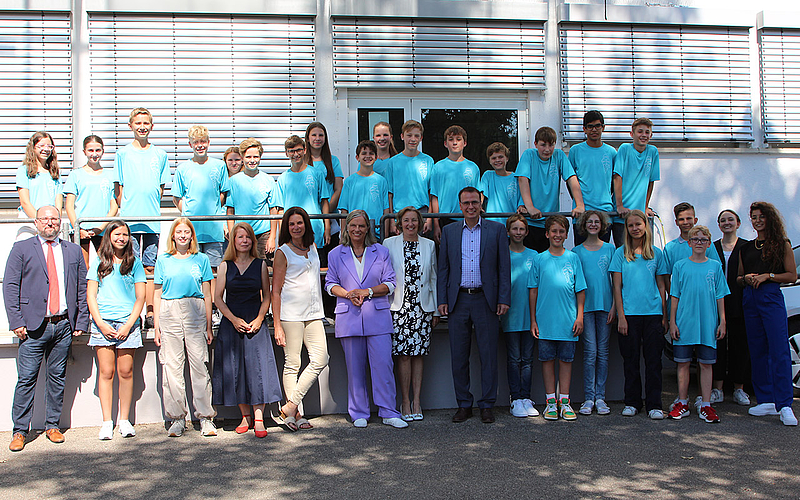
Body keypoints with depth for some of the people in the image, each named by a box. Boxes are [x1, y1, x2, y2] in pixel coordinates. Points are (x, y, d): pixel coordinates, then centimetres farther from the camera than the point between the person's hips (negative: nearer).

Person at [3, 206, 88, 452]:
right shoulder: (21, 249, 5)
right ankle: (20, 431, 7)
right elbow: (10, 287, 0)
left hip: (64, 325, 3)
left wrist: (81, 322, 5)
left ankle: (52, 426, 19)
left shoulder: (73, 251, 13)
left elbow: (82, 289, 12)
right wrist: (17, 321, -9)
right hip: (34, 326, -2)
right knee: (27, 378, -2)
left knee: (57, 378, 8)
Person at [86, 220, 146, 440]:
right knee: (106, 372, -1)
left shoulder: (134, 263, 8)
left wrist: (129, 325, -7)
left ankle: (124, 420, 8)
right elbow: (91, 295, 6)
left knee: (125, 372, -1)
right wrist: (101, 323, -6)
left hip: (128, 324, 0)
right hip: (103, 324, 0)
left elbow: (140, 298, 5)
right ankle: (107, 422, 5)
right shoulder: (99, 263, 10)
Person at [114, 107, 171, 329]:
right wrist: (124, 211, -1)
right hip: (129, 219, -2)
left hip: (153, 219, 2)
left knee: (150, 267, 4)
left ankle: (150, 313, 8)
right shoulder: (122, 154, 6)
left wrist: (153, 209, 5)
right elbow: (118, 188, 6)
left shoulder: (160, 154, 11)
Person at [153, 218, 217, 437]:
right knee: (171, 366, 0)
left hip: (196, 314, -1)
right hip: (169, 314, 1)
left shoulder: (201, 260, 10)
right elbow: (157, 295, 11)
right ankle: (177, 417, 8)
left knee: (199, 365, -4)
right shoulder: (163, 260, 11)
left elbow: (207, 295, 10)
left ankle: (205, 417, 1)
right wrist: (157, 327, 5)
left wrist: (208, 326, 5)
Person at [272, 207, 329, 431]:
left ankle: (290, 406, -1)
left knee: (320, 359, -6)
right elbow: (276, 291, -3)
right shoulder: (283, 252, 0)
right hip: (291, 314, -5)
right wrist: (277, 324, -10)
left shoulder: (312, 247, 16)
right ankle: (296, 413, 3)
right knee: (292, 364, -4)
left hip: (314, 314, 6)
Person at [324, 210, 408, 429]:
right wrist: (348, 293, -8)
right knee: (355, 367, 3)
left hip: (377, 316, -1)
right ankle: (359, 413, 14)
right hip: (349, 318, 1)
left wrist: (368, 291, -9)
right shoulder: (336, 254, 11)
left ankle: (388, 412, 2)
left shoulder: (380, 251, 9)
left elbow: (390, 283, 6)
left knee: (383, 364, -6)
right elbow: (330, 284, 12)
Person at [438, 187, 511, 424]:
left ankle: (487, 405, 12)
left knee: (488, 355, 2)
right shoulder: (449, 231, 10)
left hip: (486, 300, -2)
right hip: (458, 300, 2)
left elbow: (504, 267, 3)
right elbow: (443, 268, 10)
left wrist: (504, 299, -4)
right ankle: (464, 405, 15)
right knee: (458, 356, 5)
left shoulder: (496, 229, 5)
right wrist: (442, 300, 2)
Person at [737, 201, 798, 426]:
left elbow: (792, 275, 1)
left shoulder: (782, 244, 4)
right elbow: (738, 277, 22)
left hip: (772, 298, -5)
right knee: (757, 352, 5)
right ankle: (766, 401, 11)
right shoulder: (746, 248, 18)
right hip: (750, 300, 5)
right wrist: (746, 278, 0)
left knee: (779, 352, -11)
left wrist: (767, 276, -11)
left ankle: (784, 406, -13)